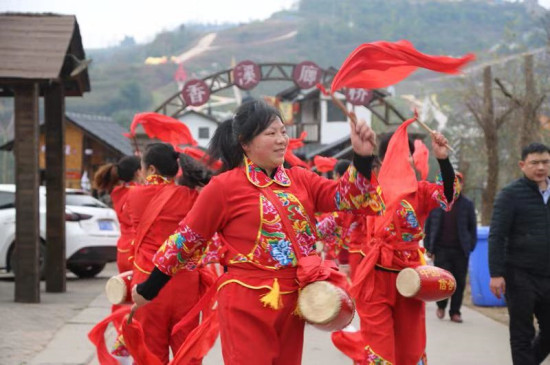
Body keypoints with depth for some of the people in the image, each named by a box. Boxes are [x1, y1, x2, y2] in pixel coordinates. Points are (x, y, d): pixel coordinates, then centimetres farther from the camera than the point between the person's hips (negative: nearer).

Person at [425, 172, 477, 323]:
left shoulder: (467, 204, 6)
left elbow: (472, 227, 10)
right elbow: (428, 225, 9)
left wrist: (471, 246, 0)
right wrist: (429, 247, 3)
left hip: (460, 250, 1)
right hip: (441, 249, -1)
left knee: (459, 282, 2)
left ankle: (455, 312, 14)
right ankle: (441, 306, 18)